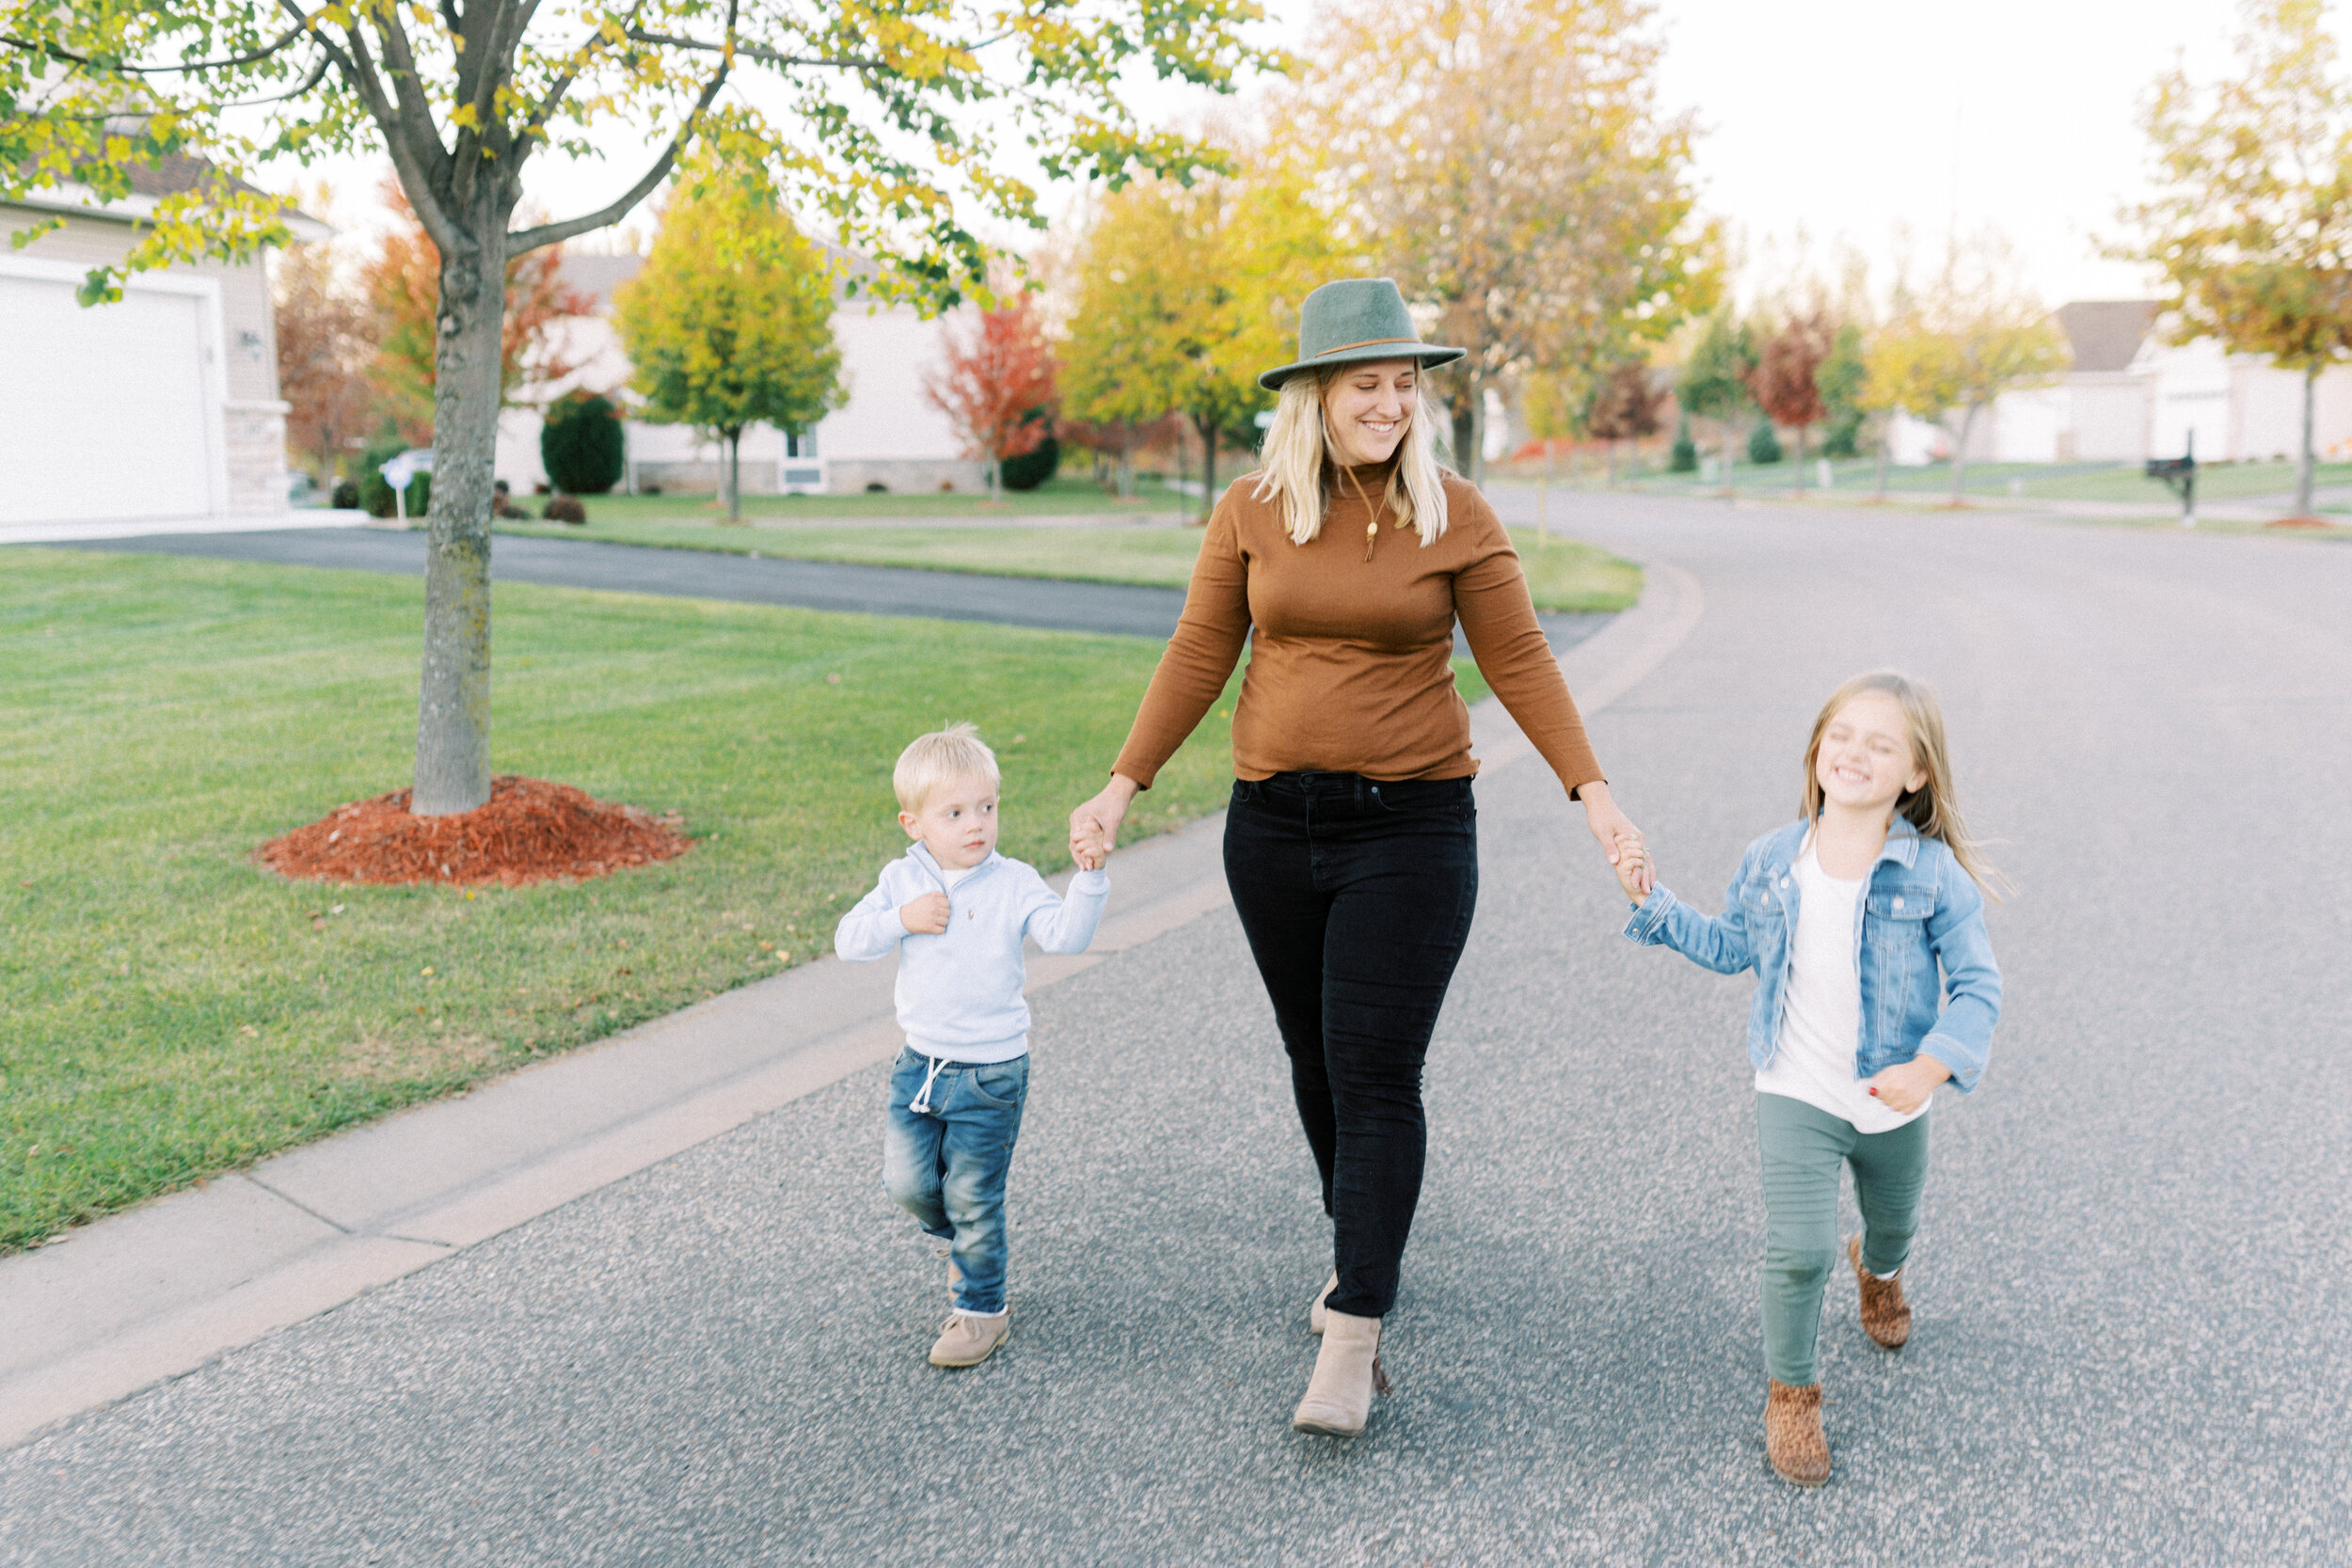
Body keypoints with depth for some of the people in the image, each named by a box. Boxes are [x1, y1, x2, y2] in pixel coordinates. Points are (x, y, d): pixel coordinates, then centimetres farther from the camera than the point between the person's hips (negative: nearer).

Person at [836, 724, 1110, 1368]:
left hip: (991, 1073, -4)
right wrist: (901, 920, -18)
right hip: (920, 1063, 4)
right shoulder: (901, 880, 0)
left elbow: (1066, 934, -21)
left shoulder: (1014, 884, -9)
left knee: (971, 1197, 3)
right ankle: (960, 1237, 39)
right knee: (907, 1182, 7)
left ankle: (981, 1308, 22)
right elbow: (848, 940, -3)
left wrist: (1089, 877, -35)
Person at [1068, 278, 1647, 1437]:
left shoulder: (1456, 516, -2)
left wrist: (1589, 790, -10)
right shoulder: (1250, 513, 2)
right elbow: (1197, 659, 5)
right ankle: (1362, 1247, 37)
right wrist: (1121, 787, 0)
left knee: (1375, 1075, -7)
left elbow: (1518, 663, -1)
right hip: (1274, 825, 3)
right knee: (1315, 1061, 14)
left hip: (1410, 828, -3)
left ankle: (1352, 1338, -2)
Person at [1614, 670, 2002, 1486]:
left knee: (1894, 1222, 27)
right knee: (1799, 1250, -12)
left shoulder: (1934, 875, -15)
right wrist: (1651, 900, 2)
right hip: (1797, 1096, 0)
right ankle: (1790, 1390, 11)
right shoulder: (1771, 862, -5)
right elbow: (1730, 946, 11)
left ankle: (1878, 1269, 65)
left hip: (1894, 1104, 1)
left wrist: (1931, 1066, -28)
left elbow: (1977, 983, -14)